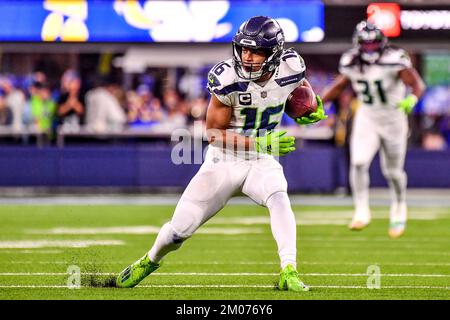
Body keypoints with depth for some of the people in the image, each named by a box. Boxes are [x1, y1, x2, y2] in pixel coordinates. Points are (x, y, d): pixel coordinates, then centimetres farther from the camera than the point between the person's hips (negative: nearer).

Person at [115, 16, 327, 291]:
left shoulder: (289, 70, -13)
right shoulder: (228, 79, -24)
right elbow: (215, 134, -18)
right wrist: (259, 143, -30)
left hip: (262, 162, 1)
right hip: (224, 161, -1)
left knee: (279, 199, -32)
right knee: (180, 228, 3)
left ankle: (289, 273, -31)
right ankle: (151, 261, 35)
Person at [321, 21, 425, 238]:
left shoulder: (393, 61, -24)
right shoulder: (352, 63, -9)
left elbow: (417, 83, -30)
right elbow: (339, 86, 8)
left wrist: (412, 99, -52)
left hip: (393, 119, -3)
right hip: (366, 119, 3)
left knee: (393, 171, 10)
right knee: (358, 163, -16)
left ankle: (399, 209, 38)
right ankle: (361, 212, -5)